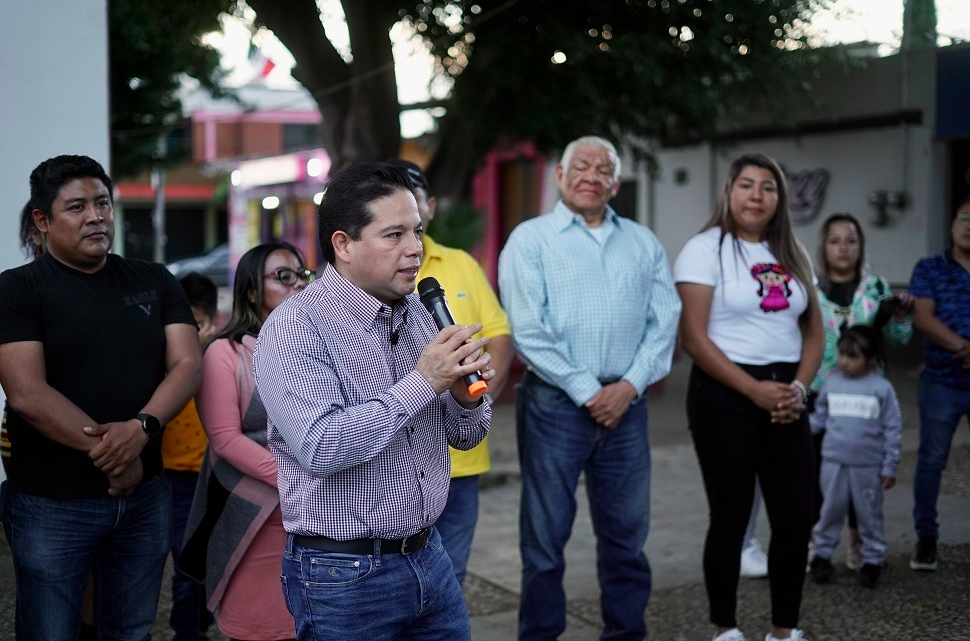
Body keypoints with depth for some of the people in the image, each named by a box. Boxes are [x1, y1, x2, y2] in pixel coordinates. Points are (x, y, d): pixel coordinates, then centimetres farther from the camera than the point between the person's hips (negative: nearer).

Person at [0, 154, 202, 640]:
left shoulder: (155, 282, 9)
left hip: (145, 494, 4)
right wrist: (107, 450, -15)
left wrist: (141, 427, -19)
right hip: (51, 504, -4)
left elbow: (188, 364, -1)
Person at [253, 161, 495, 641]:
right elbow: (320, 447, -27)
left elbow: (466, 436, 11)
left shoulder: (417, 312, 7)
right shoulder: (295, 328, -14)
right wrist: (422, 383, -24)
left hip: (428, 556, 6)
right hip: (344, 575, -6)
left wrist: (465, 394, -11)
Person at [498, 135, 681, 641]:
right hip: (555, 403, -3)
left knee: (626, 532, 11)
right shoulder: (530, 239, -1)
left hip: (625, 403, 4)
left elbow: (663, 321, 6)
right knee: (545, 533, 4)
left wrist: (630, 385, -8)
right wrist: (586, 391, -12)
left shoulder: (643, 243, 13)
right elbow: (527, 330, -10)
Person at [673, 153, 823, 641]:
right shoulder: (705, 249, -5)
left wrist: (799, 387, -5)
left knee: (797, 517, 4)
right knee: (731, 518, 2)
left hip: (786, 400, 5)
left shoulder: (792, 255, 13)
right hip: (725, 397, -5)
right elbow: (693, 337, -12)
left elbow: (813, 332, 13)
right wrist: (754, 390, -15)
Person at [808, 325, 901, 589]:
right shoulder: (831, 383, 1)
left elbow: (892, 429, -1)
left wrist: (890, 467, -3)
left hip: (868, 466, -1)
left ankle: (873, 558, 23)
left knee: (870, 515, 10)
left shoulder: (882, 388, -5)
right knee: (831, 510, 10)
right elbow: (818, 418, 9)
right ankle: (821, 553, 22)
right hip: (833, 461, 2)